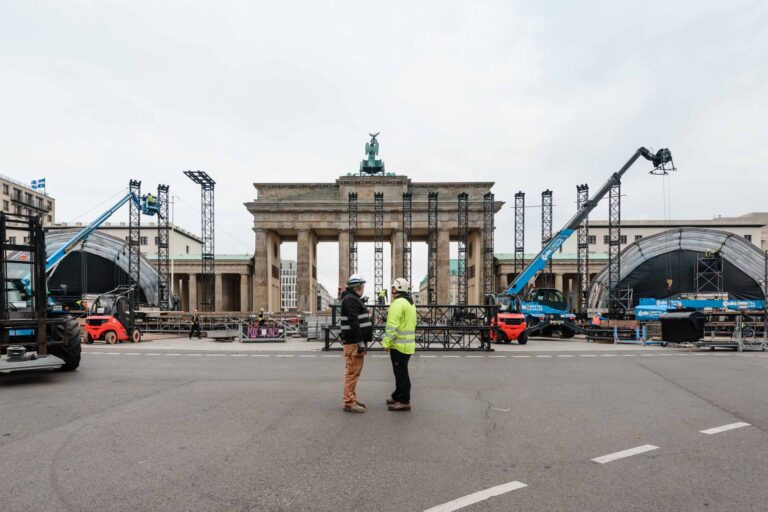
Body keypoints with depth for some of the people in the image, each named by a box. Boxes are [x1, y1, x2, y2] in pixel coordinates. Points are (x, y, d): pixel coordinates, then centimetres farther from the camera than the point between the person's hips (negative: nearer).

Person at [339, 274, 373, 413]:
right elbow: (353, 323, -23)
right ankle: (349, 403, -1)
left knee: (353, 372, 16)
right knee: (352, 372, -6)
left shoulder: (352, 299, 18)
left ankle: (352, 399, 24)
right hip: (354, 343, -11)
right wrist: (360, 342, -23)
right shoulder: (351, 300, -15)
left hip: (356, 341, 11)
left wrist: (362, 342, 22)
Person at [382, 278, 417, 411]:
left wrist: (386, 342, -17)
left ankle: (404, 401, 4)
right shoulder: (410, 303, 15)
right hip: (408, 344, 10)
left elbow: (392, 326, -22)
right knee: (400, 372, 19)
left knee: (401, 373, -2)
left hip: (399, 345, -10)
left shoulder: (398, 303, -17)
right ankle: (398, 396, 29)